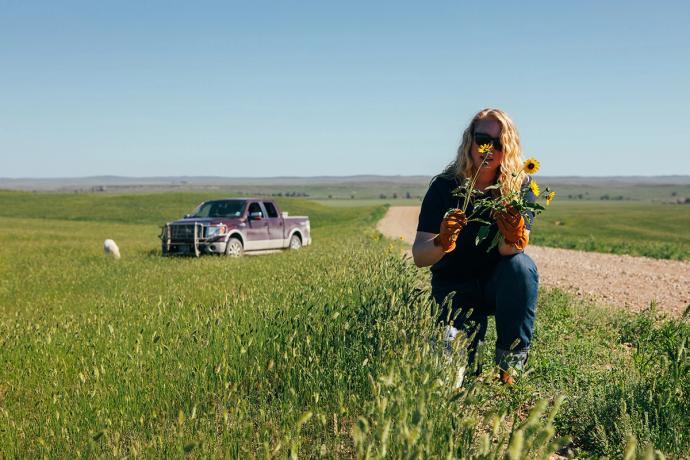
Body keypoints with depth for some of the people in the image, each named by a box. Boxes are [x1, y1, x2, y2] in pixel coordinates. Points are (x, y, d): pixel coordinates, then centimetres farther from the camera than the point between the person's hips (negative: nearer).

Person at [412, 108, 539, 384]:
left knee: (521, 265, -33)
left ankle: (510, 365, -17)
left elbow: (508, 251, -25)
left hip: (499, 285, 2)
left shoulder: (520, 187, -11)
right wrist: (442, 242, -45)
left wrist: (514, 237, -49)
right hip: (455, 286, -1)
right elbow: (419, 257, -22)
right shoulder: (444, 186, -15)